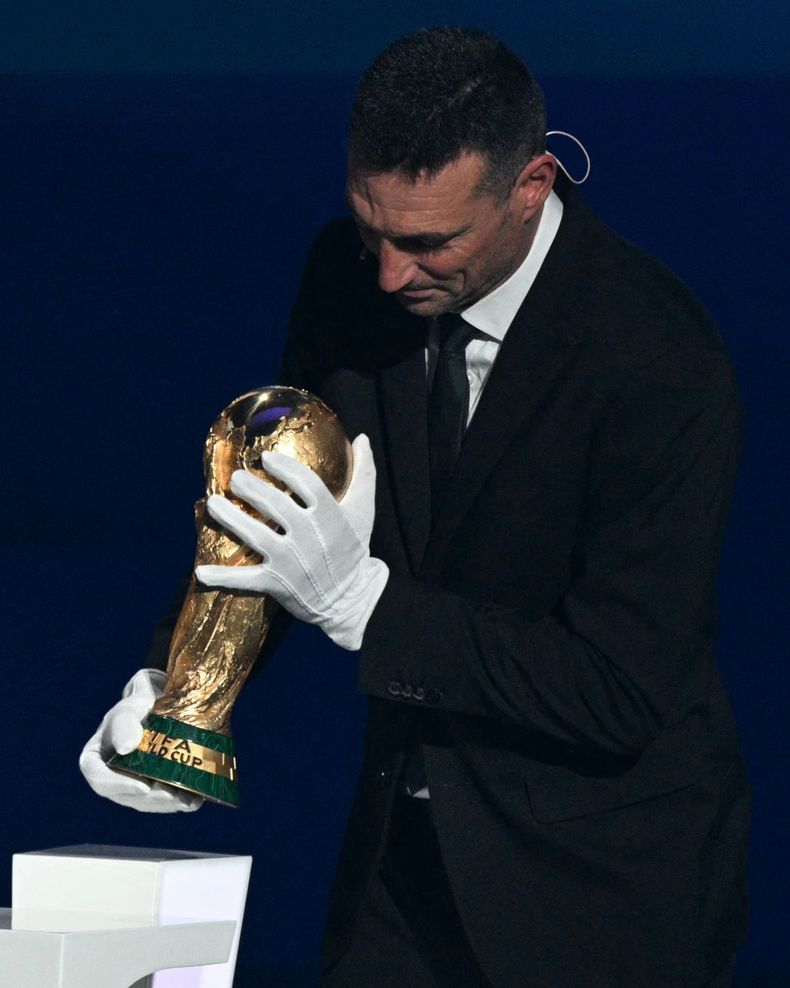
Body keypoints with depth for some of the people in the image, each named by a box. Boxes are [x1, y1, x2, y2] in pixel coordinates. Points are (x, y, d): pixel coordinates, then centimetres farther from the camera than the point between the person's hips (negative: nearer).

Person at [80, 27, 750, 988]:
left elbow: (619, 693, -25)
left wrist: (360, 600, -31)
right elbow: (266, 488, 4)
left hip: (599, 871, -5)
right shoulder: (348, 275, -8)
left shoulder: (662, 363, -26)